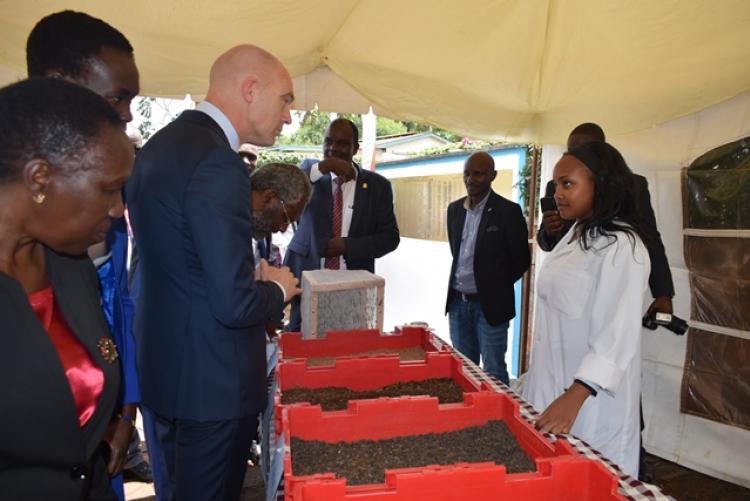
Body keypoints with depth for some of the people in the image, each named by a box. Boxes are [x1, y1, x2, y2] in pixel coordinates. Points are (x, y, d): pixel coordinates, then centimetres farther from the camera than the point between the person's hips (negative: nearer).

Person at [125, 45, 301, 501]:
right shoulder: (217, 162, -25)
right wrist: (277, 289, -7)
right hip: (212, 380, -9)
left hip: (165, 364, 9)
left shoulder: (163, 142, 6)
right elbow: (235, 304, -27)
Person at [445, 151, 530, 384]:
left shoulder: (508, 211, -10)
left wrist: (495, 286, 2)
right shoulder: (454, 208, 7)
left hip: (489, 305, -5)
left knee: (493, 372, 4)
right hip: (457, 303, 6)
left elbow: (521, 260, -5)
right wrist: (461, 282, 13)